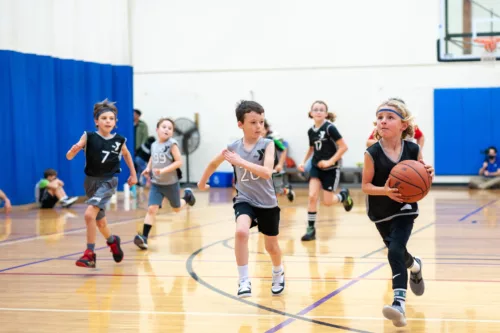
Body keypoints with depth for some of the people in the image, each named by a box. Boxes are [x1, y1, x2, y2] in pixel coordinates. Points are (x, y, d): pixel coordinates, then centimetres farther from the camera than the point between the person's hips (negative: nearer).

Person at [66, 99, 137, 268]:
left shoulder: (119, 140, -5)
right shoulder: (88, 137, -10)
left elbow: (126, 154, 18)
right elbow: (69, 157, -15)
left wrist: (133, 174, 22)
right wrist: (73, 150, -37)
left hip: (108, 181, -2)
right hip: (91, 181, 2)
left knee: (89, 214, -23)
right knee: (100, 221, 17)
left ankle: (89, 254, -13)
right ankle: (112, 241, 48)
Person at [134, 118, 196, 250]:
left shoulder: (172, 144, -15)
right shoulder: (154, 145, 0)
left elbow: (179, 162, -19)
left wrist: (163, 170, -27)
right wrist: (148, 168, 0)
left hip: (171, 183, -2)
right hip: (156, 184, 2)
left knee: (176, 209, 20)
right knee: (152, 209, -13)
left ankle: (187, 195, 51)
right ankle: (144, 237, -17)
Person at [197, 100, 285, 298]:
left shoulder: (267, 145, -14)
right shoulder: (233, 147, -6)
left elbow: (267, 172, -29)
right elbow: (214, 163, 15)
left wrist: (241, 161, -34)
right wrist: (202, 182, 26)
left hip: (267, 203, 0)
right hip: (244, 200, 0)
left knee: (271, 246, 15)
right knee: (241, 232, -30)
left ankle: (278, 273, 48)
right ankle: (244, 281, -21)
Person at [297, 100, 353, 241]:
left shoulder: (330, 128, -17)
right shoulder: (311, 131, 1)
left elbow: (343, 147, -19)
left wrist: (330, 161, -22)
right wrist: (304, 162, 7)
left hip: (330, 169, -4)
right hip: (316, 167, 4)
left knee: (327, 201, 0)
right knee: (312, 196, -12)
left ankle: (343, 195, 34)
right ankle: (311, 229, -4)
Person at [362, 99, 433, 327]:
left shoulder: (413, 150, -12)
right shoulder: (372, 153, -16)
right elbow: (365, 186, -12)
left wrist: (428, 175, -21)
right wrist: (384, 190, -30)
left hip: (405, 209, -2)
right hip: (381, 213, 2)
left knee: (395, 251, -19)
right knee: (397, 252, 16)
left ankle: (399, 302, -22)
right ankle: (414, 266, 52)